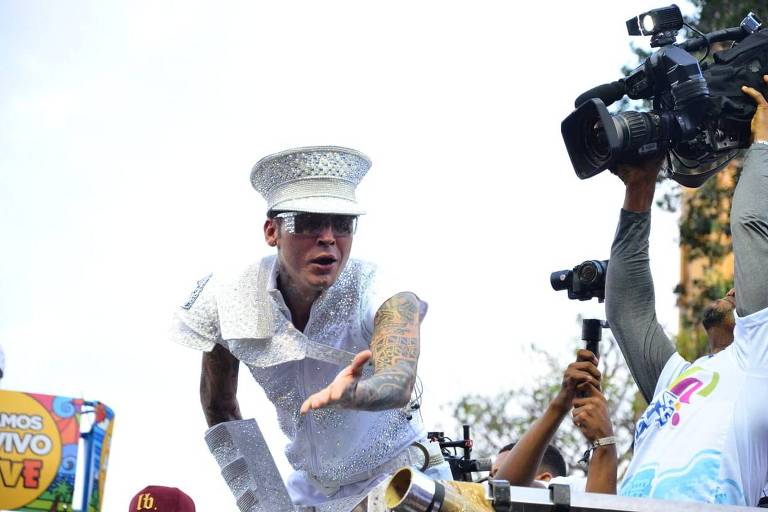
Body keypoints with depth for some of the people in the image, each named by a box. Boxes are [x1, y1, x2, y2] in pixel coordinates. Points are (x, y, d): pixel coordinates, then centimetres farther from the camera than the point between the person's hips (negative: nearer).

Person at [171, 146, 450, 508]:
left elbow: (398, 383, -45)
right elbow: (218, 402, 1)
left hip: (399, 478, -2)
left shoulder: (383, 299, -25)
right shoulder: (231, 302, -16)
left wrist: (352, 394, -65)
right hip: (310, 488, 3)